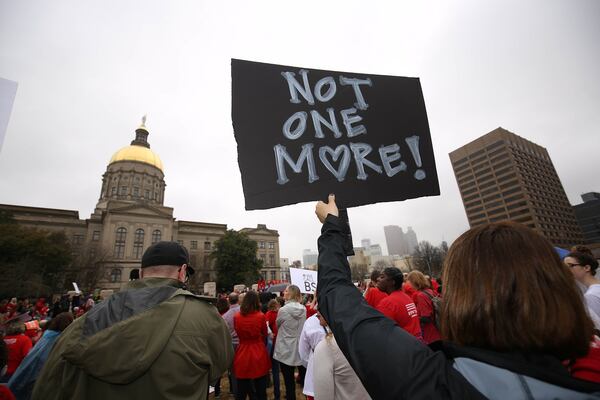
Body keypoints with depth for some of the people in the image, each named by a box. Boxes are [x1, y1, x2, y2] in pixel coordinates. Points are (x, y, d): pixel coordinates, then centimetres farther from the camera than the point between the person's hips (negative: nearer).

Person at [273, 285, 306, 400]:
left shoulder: (283, 310, -20)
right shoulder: (303, 309, -6)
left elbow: (277, 325, -2)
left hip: (286, 349, -5)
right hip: (299, 348, 5)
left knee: (288, 379, 10)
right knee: (291, 377, 23)